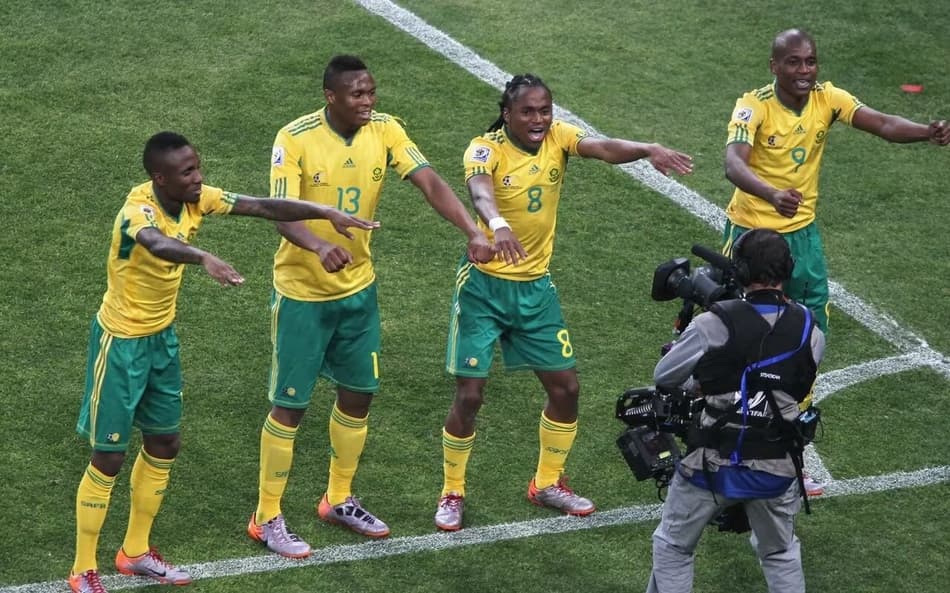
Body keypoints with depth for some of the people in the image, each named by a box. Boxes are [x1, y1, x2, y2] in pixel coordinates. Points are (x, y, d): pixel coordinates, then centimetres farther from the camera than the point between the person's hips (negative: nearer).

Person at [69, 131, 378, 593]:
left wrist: (328, 213, -15)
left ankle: (135, 552, 32)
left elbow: (261, 206, -6)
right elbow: (157, 244, -53)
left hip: (162, 337, 8)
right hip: (121, 341, -8)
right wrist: (204, 258, -73)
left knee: (164, 445, 16)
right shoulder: (138, 209, -30)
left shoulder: (195, 199, -9)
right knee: (108, 458, -1)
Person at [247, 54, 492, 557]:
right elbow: (283, 214, -28)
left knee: (357, 395, 14)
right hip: (303, 292, -5)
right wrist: (321, 246, -49)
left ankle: (339, 500, 34)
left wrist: (473, 232, -31)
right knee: (290, 404, 2)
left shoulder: (385, 131, -8)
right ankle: (267, 518, 16)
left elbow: (430, 183, -15)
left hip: (358, 288, 5)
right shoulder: (295, 139, -21)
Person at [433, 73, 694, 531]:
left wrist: (648, 149, -46)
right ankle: (452, 493, 16)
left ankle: (548, 483, 29)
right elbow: (479, 190, -41)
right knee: (470, 395, -5)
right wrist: (497, 225, -63)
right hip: (485, 285, -5)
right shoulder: (486, 148, -19)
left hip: (535, 286, 5)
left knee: (565, 387, 7)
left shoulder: (557, 137, -6)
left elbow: (603, 148, -25)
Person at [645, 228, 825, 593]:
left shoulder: (716, 325, -16)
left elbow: (663, 376, -6)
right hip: (777, 468, 3)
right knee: (781, 555, 25)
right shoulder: (809, 332, -7)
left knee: (672, 548, 18)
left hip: (713, 464, -2)